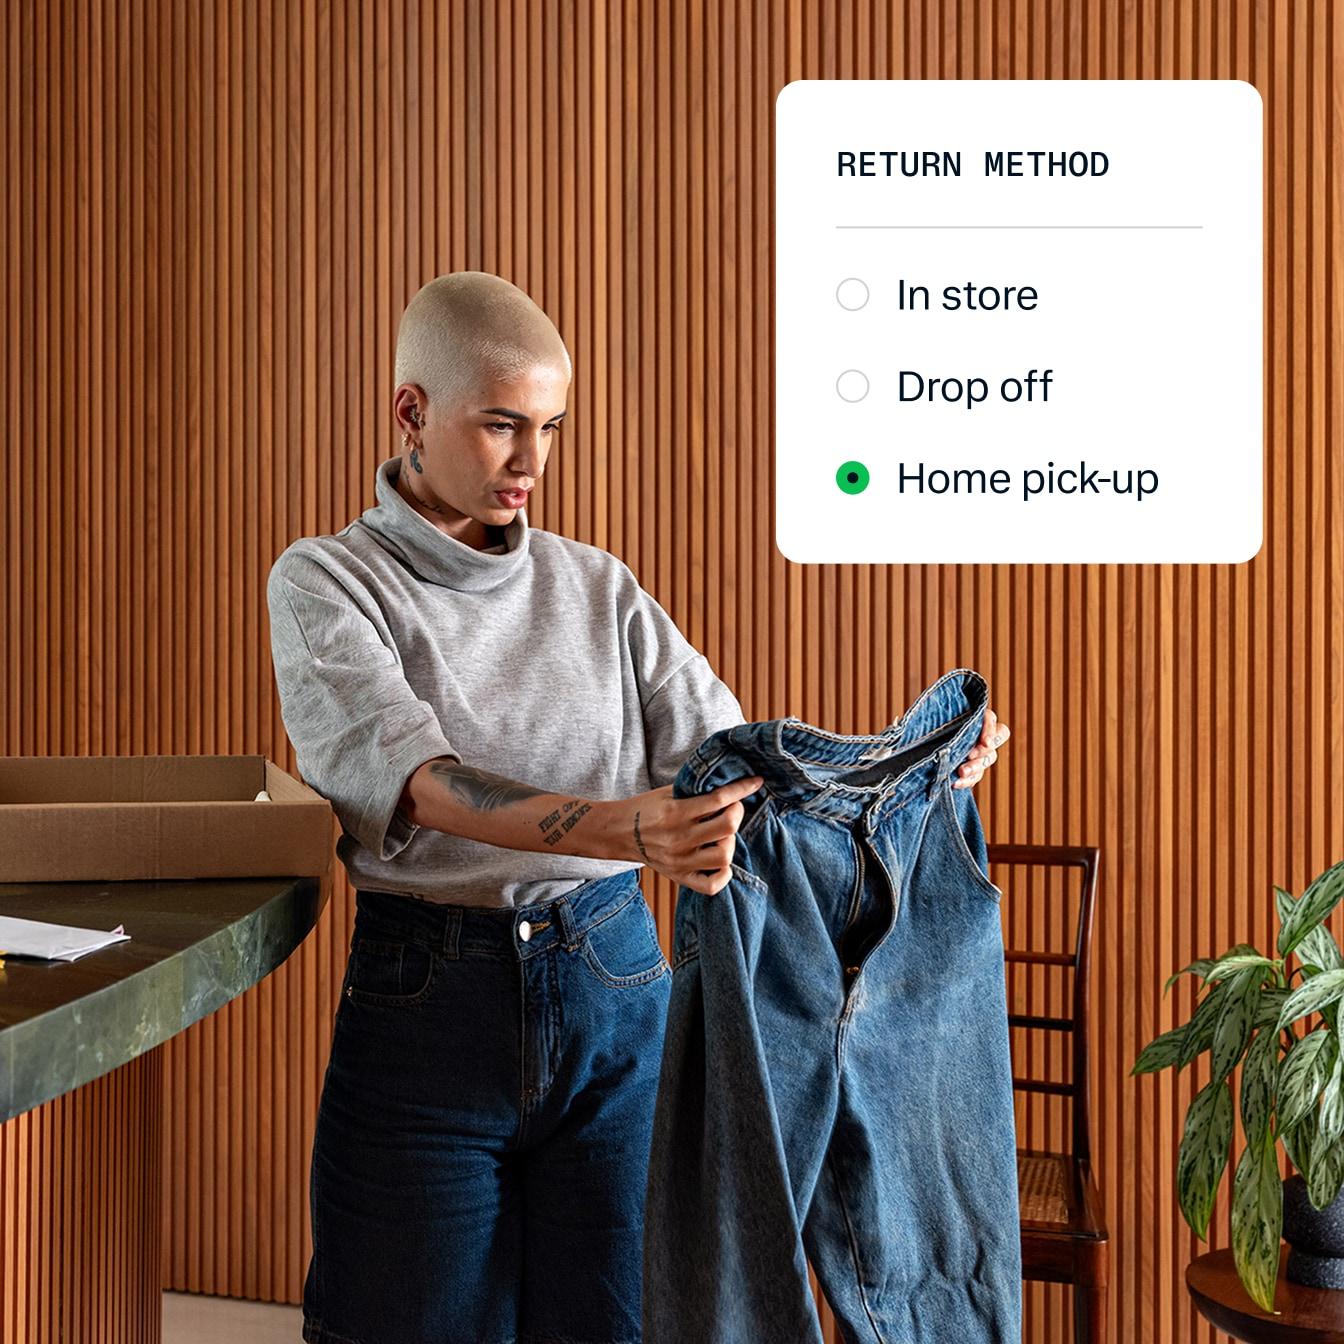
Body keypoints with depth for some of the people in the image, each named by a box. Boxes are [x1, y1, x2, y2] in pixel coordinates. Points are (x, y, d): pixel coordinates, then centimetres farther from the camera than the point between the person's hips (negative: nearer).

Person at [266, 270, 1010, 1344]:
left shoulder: (595, 585, 10)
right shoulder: (325, 583, -3)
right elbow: (420, 780, -21)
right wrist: (622, 830, -37)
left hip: (616, 984, 3)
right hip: (430, 1000, -3)